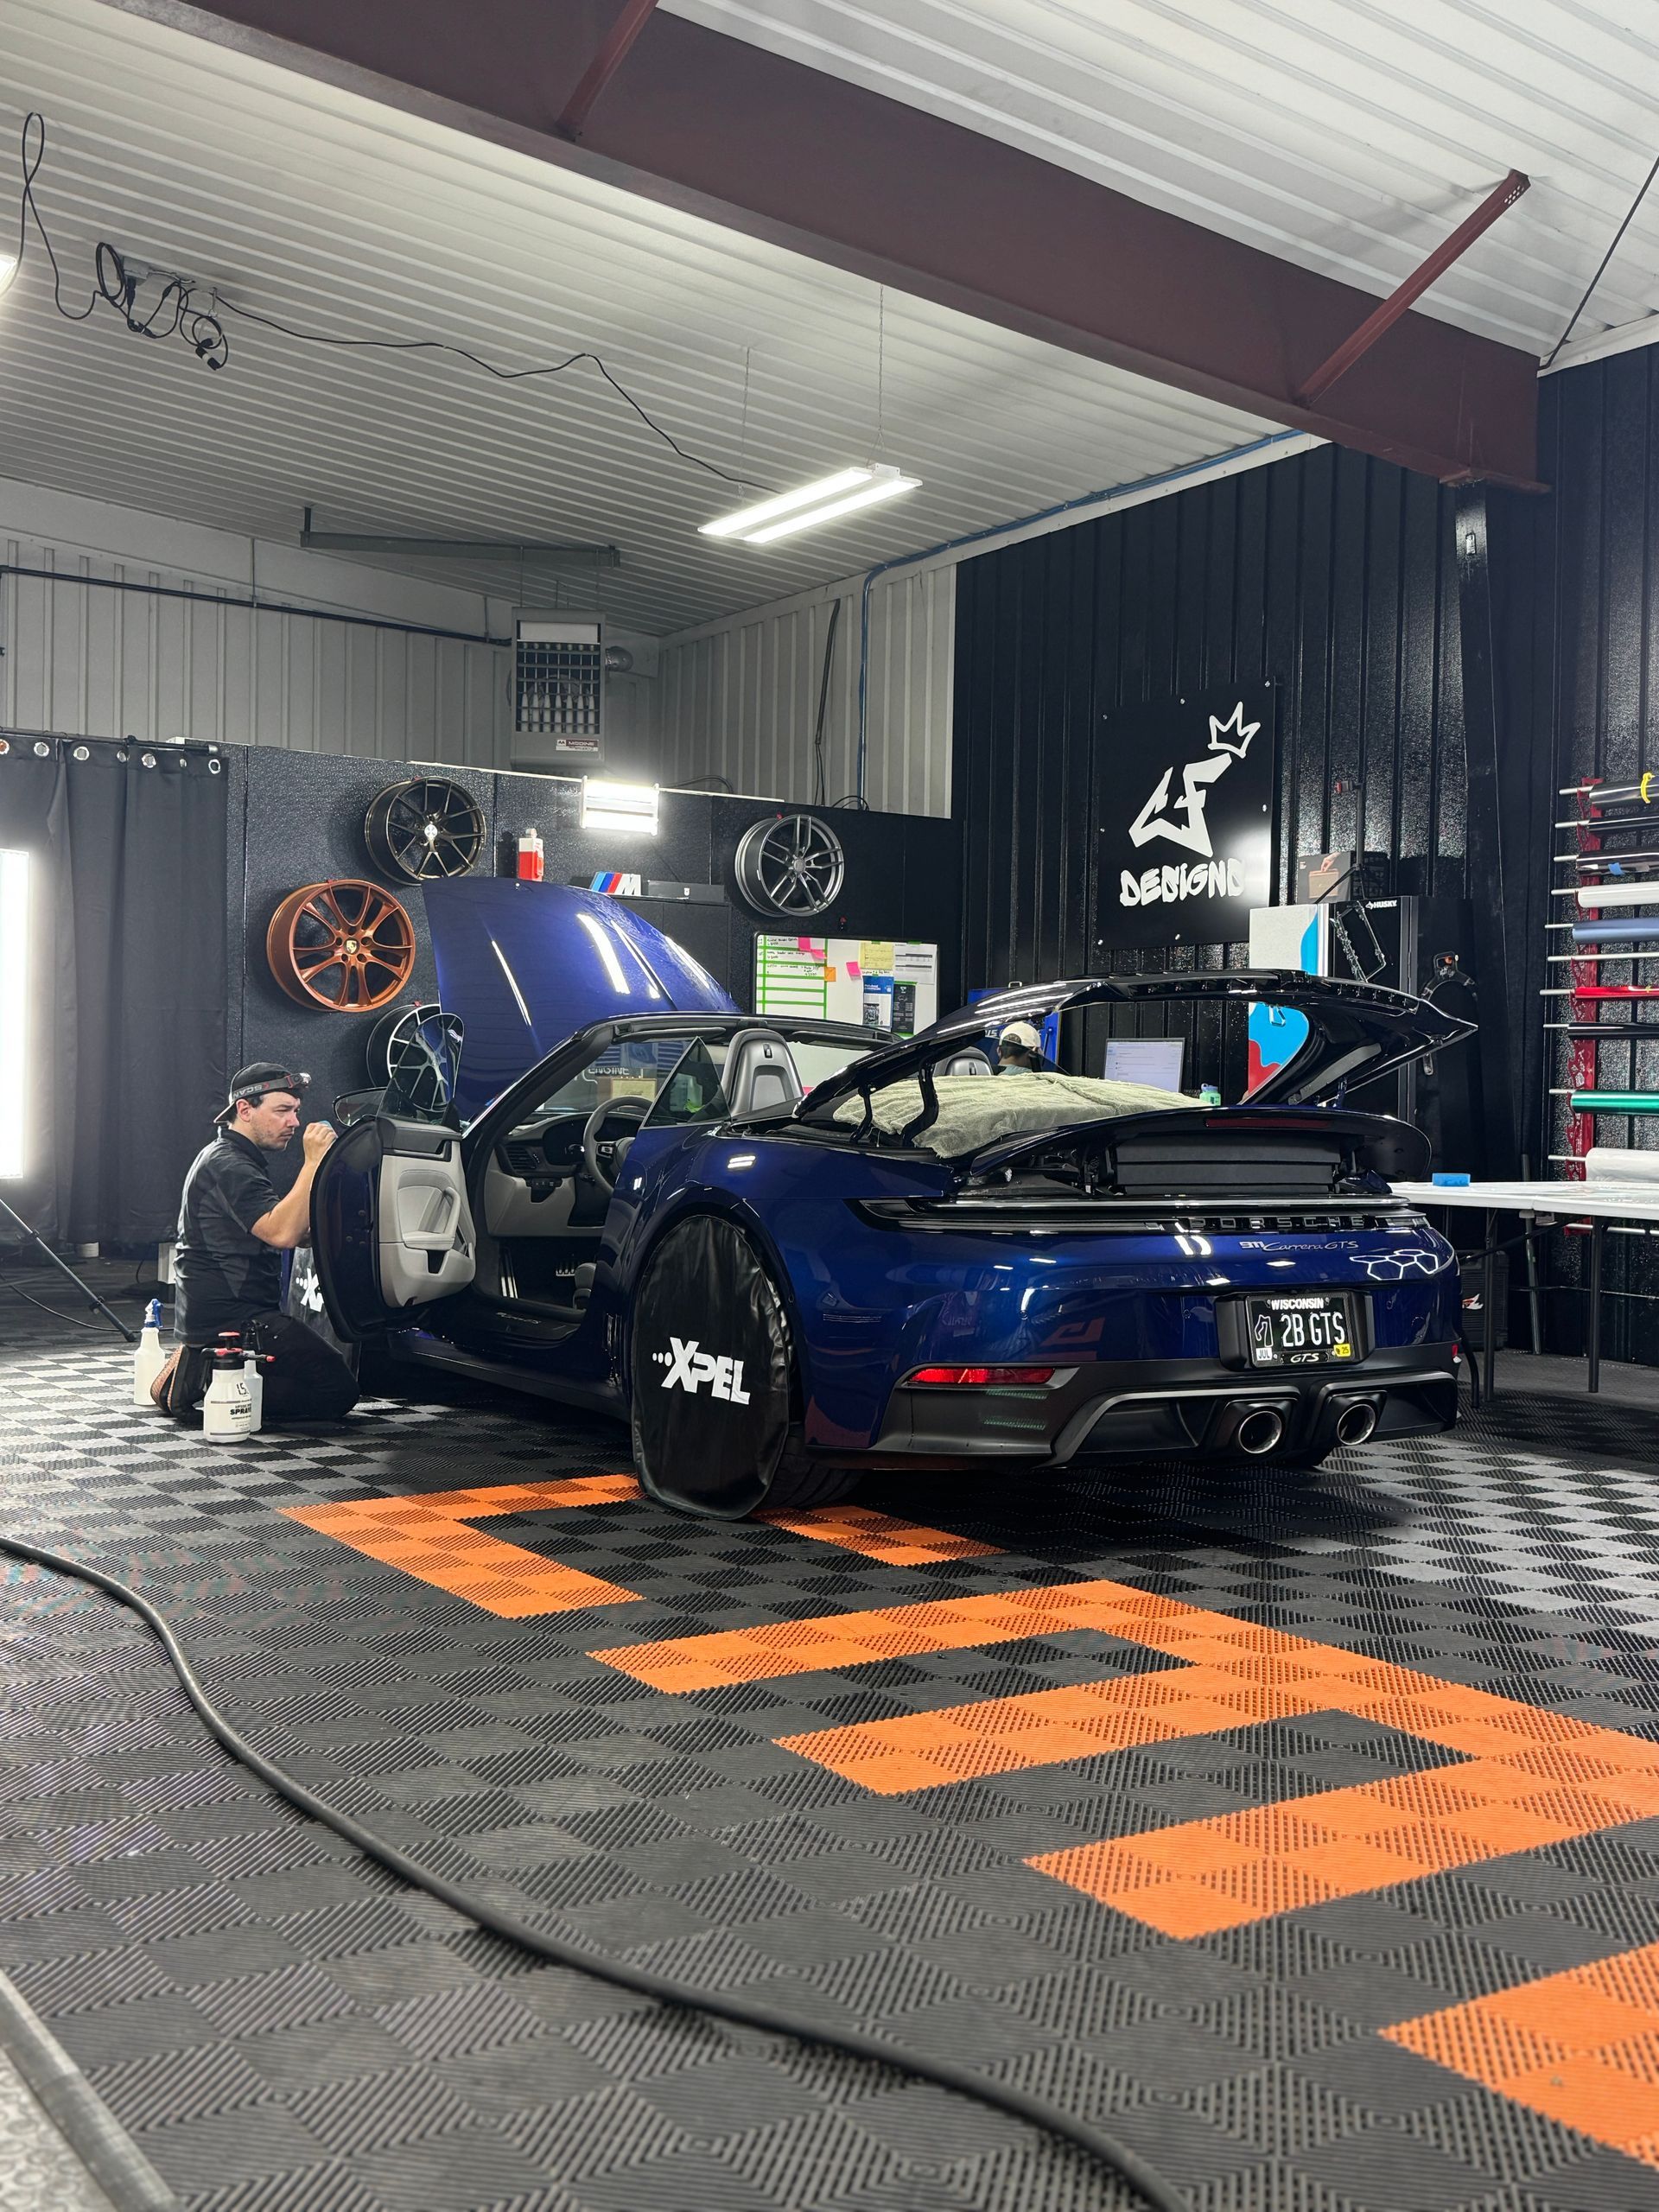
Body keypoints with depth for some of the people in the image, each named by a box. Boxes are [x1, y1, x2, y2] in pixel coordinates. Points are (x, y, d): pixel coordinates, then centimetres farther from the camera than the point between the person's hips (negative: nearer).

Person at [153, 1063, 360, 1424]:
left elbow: (296, 1233, 20)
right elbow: (282, 1233, -29)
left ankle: (197, 1370, 12)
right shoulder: (227, 1166, -15)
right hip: (231, 1320, -11)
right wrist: (313, 1161, -26)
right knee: (337, 1390, -12)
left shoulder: (231, 1159, 18)